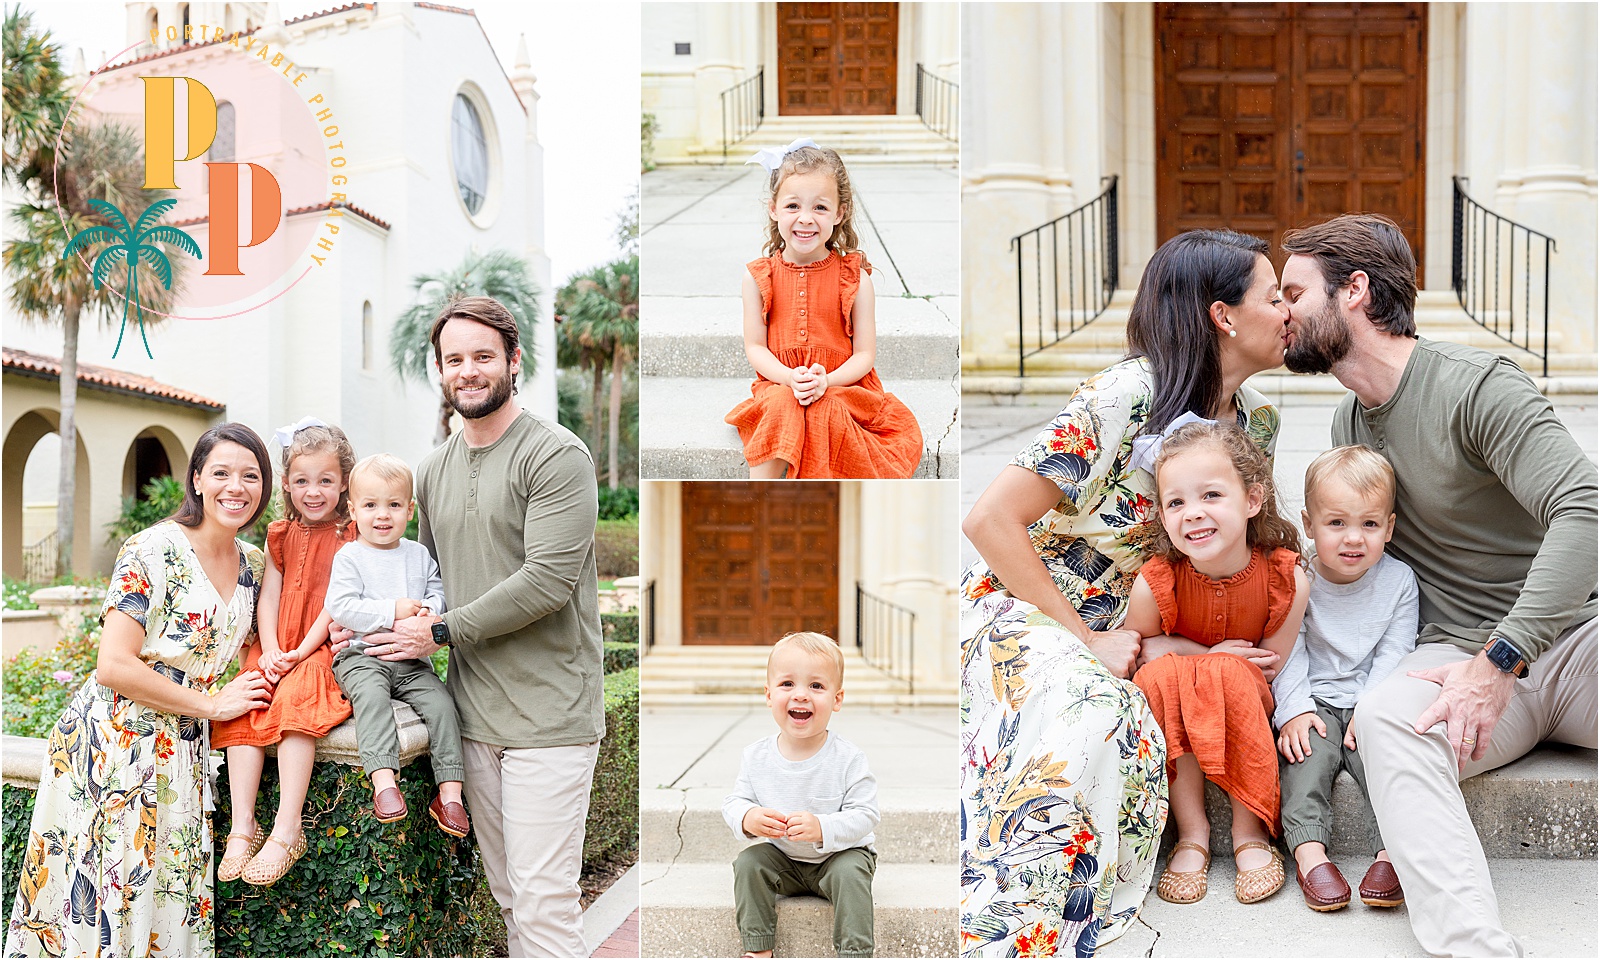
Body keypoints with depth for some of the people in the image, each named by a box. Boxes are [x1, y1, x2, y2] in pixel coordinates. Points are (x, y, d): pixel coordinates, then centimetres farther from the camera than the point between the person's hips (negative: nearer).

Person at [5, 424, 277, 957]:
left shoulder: (252, 563, 7)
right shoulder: (154, 551, -14)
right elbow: (113, 666, -21)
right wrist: (212, 704, -16)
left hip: (182, 752, 7)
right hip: (112, 746, -6)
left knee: (167, 905, 10)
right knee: (97, 907, -1)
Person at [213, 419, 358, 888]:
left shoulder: (349, 537, 0)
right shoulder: (281, 536, 15)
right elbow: (268, 597, 9)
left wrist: (301, 653, -16)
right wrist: (270, 651, -7)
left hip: (323, 650, -5)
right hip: (276, 650, 5)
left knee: (294, 698, -31)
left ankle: (287, 830, -31)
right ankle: (243, 826, -20)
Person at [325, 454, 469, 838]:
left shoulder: (420, 555, 14)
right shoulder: (349, 557, 2)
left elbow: (439, 594, 12)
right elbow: (340, 606, -9)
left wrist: (428, 612, -12)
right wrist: (391, 612, -15)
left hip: (411, 660, 4)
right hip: (361, 655, -3)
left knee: (440, 701, -19)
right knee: (371, 694, -34)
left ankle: (450, 792, -18)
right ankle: (384, 780, -43)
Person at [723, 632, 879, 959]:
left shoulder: (849, 758, -19)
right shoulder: (756, 756, -10)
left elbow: (865, 815, -20)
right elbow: (734, 802, -3)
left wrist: (822, 828, -37)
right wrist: (747, 818, -28)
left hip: (839, 853, -3)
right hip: (783, 860, 4)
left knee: (850, 872, -32)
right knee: (748, 862, -19)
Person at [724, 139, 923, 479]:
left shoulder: (854, 277, -1)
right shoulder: (758, 276, 2)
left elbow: (864, 354, -2)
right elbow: (755, 347, 1)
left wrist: (826, 380, -22)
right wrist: (789, 378, -19)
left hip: (842, 386, -1)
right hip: (778, 384, 1)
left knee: (827, 411, -32)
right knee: (781, 404, -32)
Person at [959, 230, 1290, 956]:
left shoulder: (1260, 423, 4)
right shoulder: (1124, 397, -20)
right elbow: (990, 521, -21)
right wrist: (1087, 641, -20)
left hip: (1123, 630, 6)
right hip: (1022, 607, -6)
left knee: (1134, 736, -27)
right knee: (1091, 711, -36)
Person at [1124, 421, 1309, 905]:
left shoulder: (1286, 579, -19)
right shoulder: (1155, 583, -20)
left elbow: (1271, 672, -10)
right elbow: (1129, 655, -7)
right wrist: (1209, 656, -18)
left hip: (1246, 713, -1)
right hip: (1172, 713, 1)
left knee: (1231, 675, -33)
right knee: (1162, 672, -32)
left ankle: (1250, 831, -18)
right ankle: (1192, 833, -19)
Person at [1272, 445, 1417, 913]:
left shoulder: (1399, 580, 0)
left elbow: (1392, 655, -3)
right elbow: (1288, 653, -5)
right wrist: (1295, 710, -18)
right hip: (1313, 702, -1)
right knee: (1305, 751, -26)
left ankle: (1391, 849, -25)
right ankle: (1309, 851, -31)